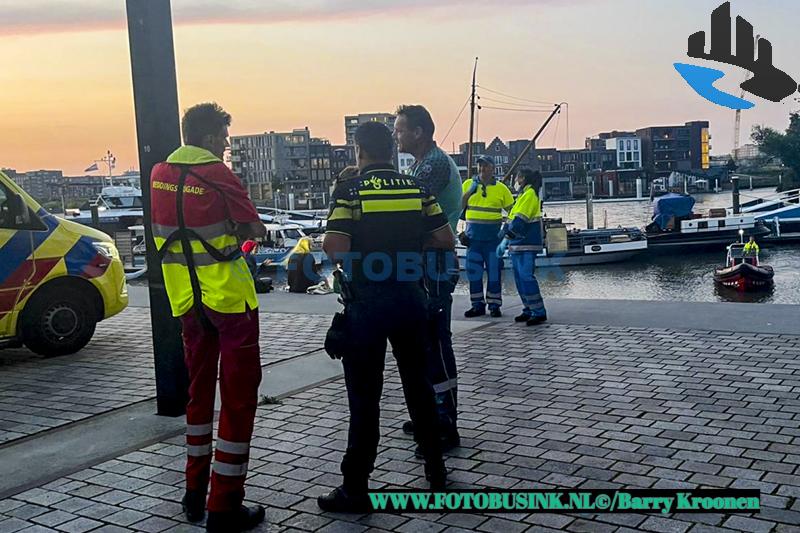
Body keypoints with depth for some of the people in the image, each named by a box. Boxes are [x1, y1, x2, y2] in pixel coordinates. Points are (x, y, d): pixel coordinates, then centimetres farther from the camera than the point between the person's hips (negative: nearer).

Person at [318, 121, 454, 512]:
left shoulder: (350, 191, -9)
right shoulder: (417, 188, 3)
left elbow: (336, 249, -19)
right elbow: (447, 240, 3)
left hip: (366, 304, -4)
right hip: (410, 299, 4)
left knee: (365, 397, 2)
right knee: (418, 385, 17)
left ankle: (355, 488, 8)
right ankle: (436, 469, 28)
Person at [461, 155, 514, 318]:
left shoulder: (501, 188, 5)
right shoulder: (468, 184, 8)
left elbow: (512, 210, 9)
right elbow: (459, 206, 2)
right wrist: (469, 192, -9)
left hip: (493, 235, -1)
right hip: (473, 235, 2)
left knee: (494, 271, 1)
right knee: (473, 271, 4)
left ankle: (494, 305, 9)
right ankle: (478, 305, 13)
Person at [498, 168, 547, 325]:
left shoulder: (530, 194, -9)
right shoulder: (523, 195, 21)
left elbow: (520, 220, -18)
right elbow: (511, 219, 22)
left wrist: (506, 239, -19)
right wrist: (503, 241, 18)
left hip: (526, 246, -10)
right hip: (518, 246, 10)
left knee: (526, 278, -13)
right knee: (520, 279, 9)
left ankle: (539, 312, -9)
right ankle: (529, 310, 15)